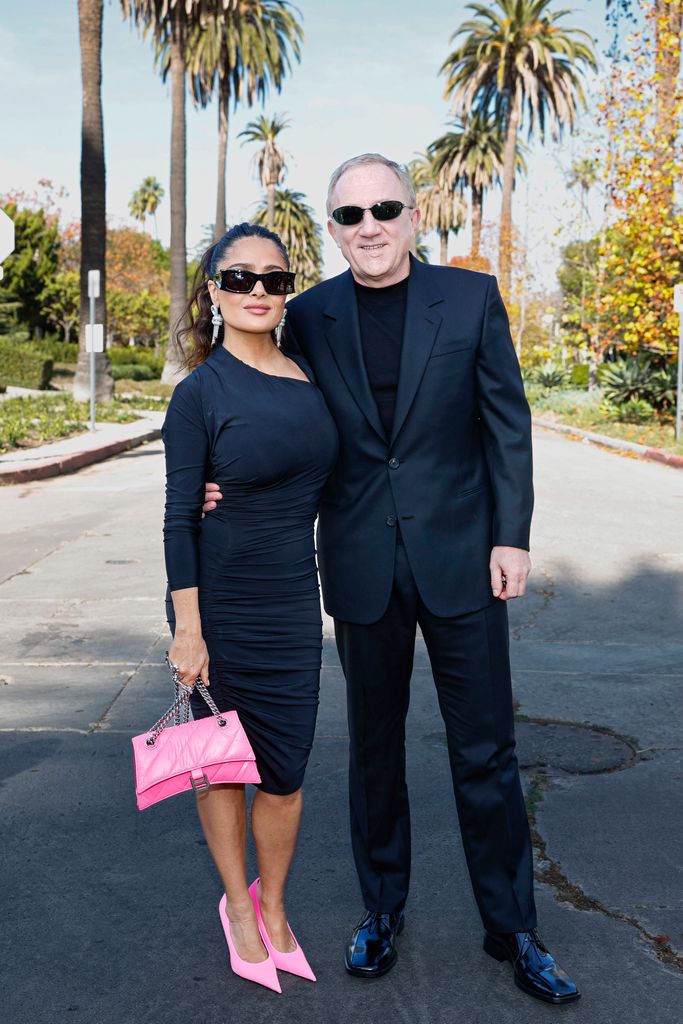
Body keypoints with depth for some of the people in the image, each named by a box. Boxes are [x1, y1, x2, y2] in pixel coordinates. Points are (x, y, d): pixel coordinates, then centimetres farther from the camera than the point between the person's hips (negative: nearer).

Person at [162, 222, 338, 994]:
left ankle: (273, 907, 33)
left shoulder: (308, 374, 5)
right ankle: (237, 904, 34)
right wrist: (187, 629, -14)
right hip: (221, 603, -4)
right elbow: (179, 518, -11)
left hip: (293, 604, 4)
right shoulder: (200, 393, -10)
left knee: (285, 768, 10)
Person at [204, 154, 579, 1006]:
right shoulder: (309, 316, 2)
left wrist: (511, 537, -6)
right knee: (374, 746, 14)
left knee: (485, 750, 7)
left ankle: (511, 929, 25)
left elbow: (506, 422, -1)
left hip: (459, 557, -1)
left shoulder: (472, 297, -2)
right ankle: (381, 910, 33)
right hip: (361, 567, 2)